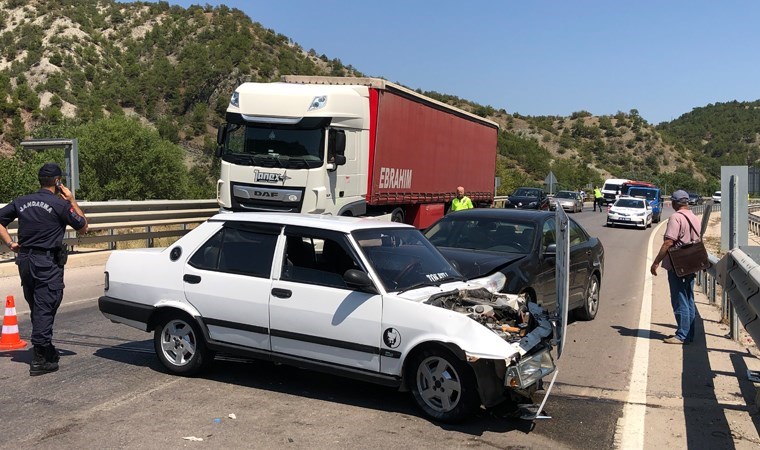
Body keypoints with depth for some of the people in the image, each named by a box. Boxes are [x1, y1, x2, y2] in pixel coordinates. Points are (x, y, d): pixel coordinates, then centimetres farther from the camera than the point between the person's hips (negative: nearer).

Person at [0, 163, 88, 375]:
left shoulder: (21, 202, 8)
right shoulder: (59, 204, -9)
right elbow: (83, 226, 1)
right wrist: (72, 200, 6)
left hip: (25, 260, 7)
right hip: (48, 262, -6)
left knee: (36, 308, 17)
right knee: (45, 309, -4)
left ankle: (47, 351, 29)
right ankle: (39, 360, -4)